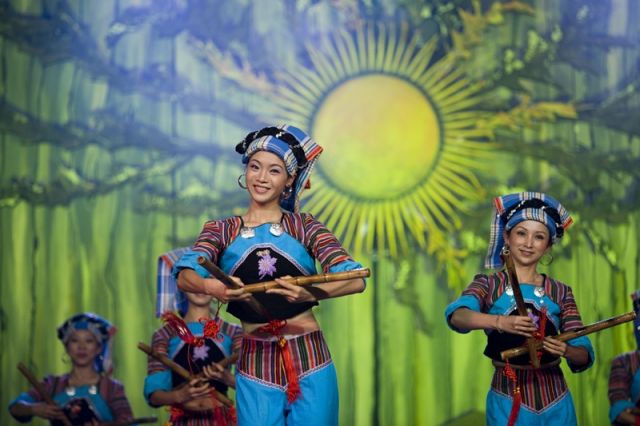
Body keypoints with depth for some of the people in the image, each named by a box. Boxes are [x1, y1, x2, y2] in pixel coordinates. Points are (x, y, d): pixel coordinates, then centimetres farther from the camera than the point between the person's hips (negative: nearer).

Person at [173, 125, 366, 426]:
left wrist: (311, 293, -28)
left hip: (309, 360, 0)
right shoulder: (222, 231, 9)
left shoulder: (303, 226, 6)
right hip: (255, 365, 0)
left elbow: (356, 279, -7)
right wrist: (210, 286, -33)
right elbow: (185, 276, -9)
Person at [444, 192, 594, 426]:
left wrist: (566, 350, -23)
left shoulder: (560, 292, 4)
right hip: (508, 398, -2)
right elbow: (456, 316, -23)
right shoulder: (489, 284, -2)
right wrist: (500, 321, -41)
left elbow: (585, 355, 0)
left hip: (554, 400, 2)